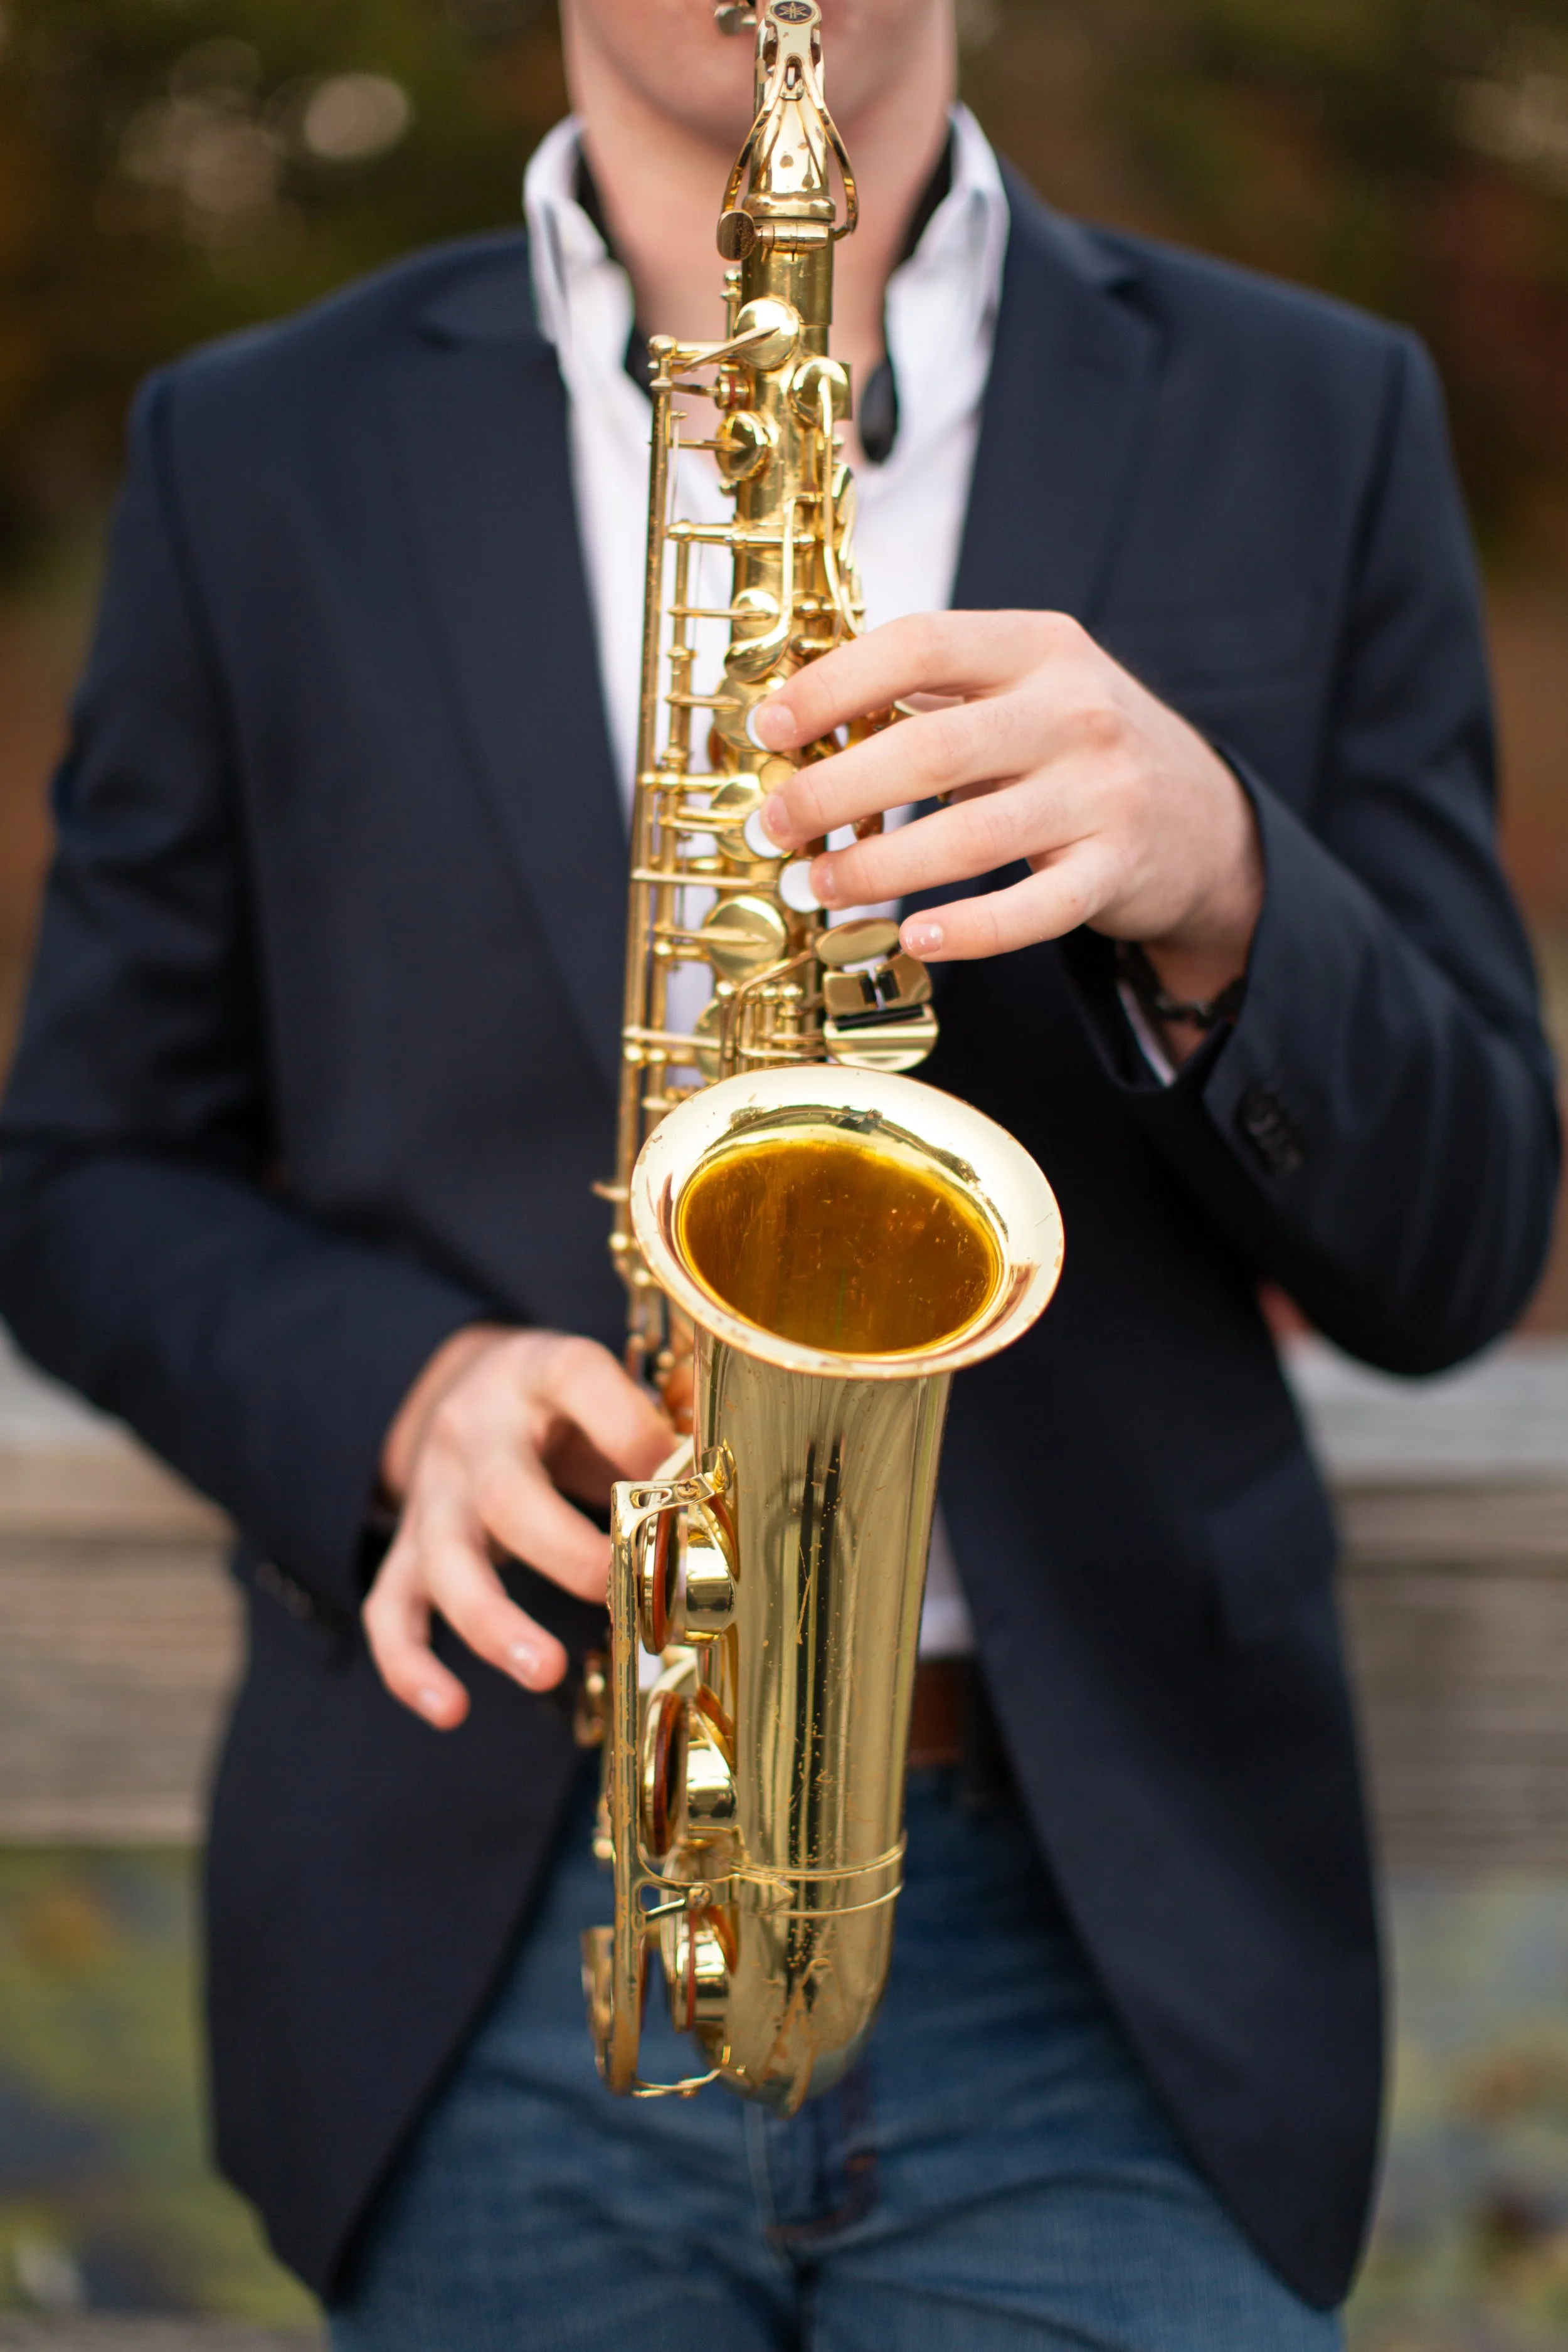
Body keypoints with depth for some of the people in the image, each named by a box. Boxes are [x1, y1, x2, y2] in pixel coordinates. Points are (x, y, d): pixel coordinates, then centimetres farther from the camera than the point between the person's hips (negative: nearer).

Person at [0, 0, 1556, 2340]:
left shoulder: (1304, 426, 5)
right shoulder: (262, 460, 5)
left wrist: (1215, 882, -17)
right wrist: (409, 1398, -10)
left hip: (1111, 1949, 0)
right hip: (484, 1955, 1)